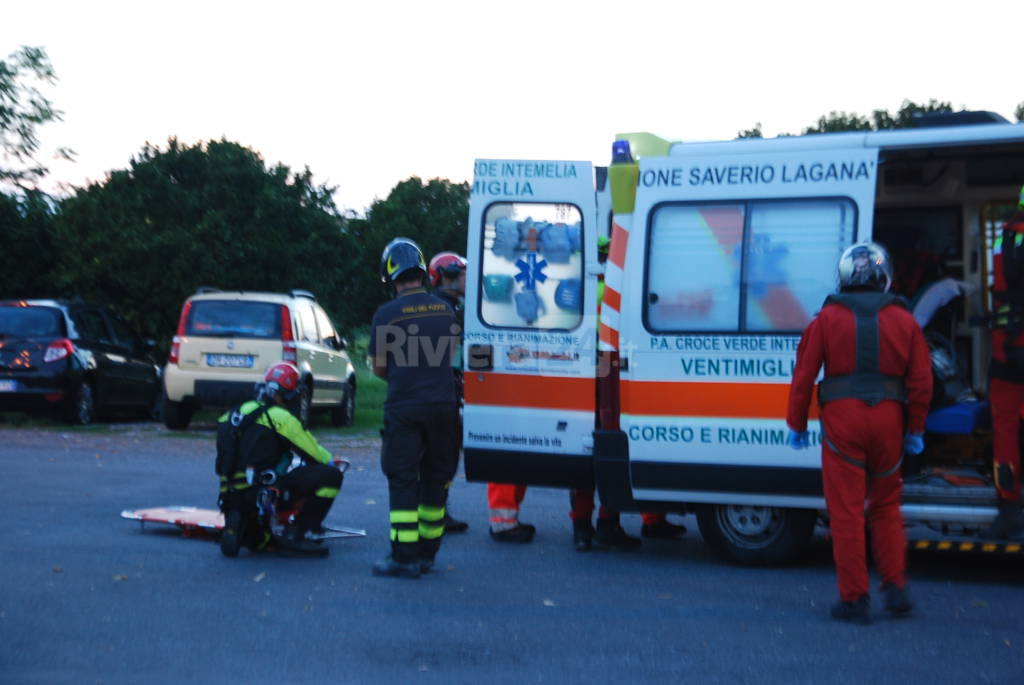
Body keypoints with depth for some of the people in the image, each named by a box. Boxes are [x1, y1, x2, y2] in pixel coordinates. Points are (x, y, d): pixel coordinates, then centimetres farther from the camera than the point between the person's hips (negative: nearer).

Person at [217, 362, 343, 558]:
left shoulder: (235, 413, 15)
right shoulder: (279, 416, -8)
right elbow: (313, 452, -3)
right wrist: (331, 463, 18)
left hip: (231, 497, 8)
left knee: (256, 543, 37)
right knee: (331, 475, -10)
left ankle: (235, 524, 2)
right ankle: (294, 535, -9)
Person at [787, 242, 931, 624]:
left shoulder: (827, 319, 1)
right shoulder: (904, 321, 6)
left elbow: (803, 376, 0)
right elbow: (921, 381, 5)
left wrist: (796, 425, 8)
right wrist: (915, 430, 13)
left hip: (842, 419, -2)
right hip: (888, 420, 2)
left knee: (846, 511, 2)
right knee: (886, 506, 17)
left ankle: (854, 599, 4)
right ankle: (895, 588, 13)